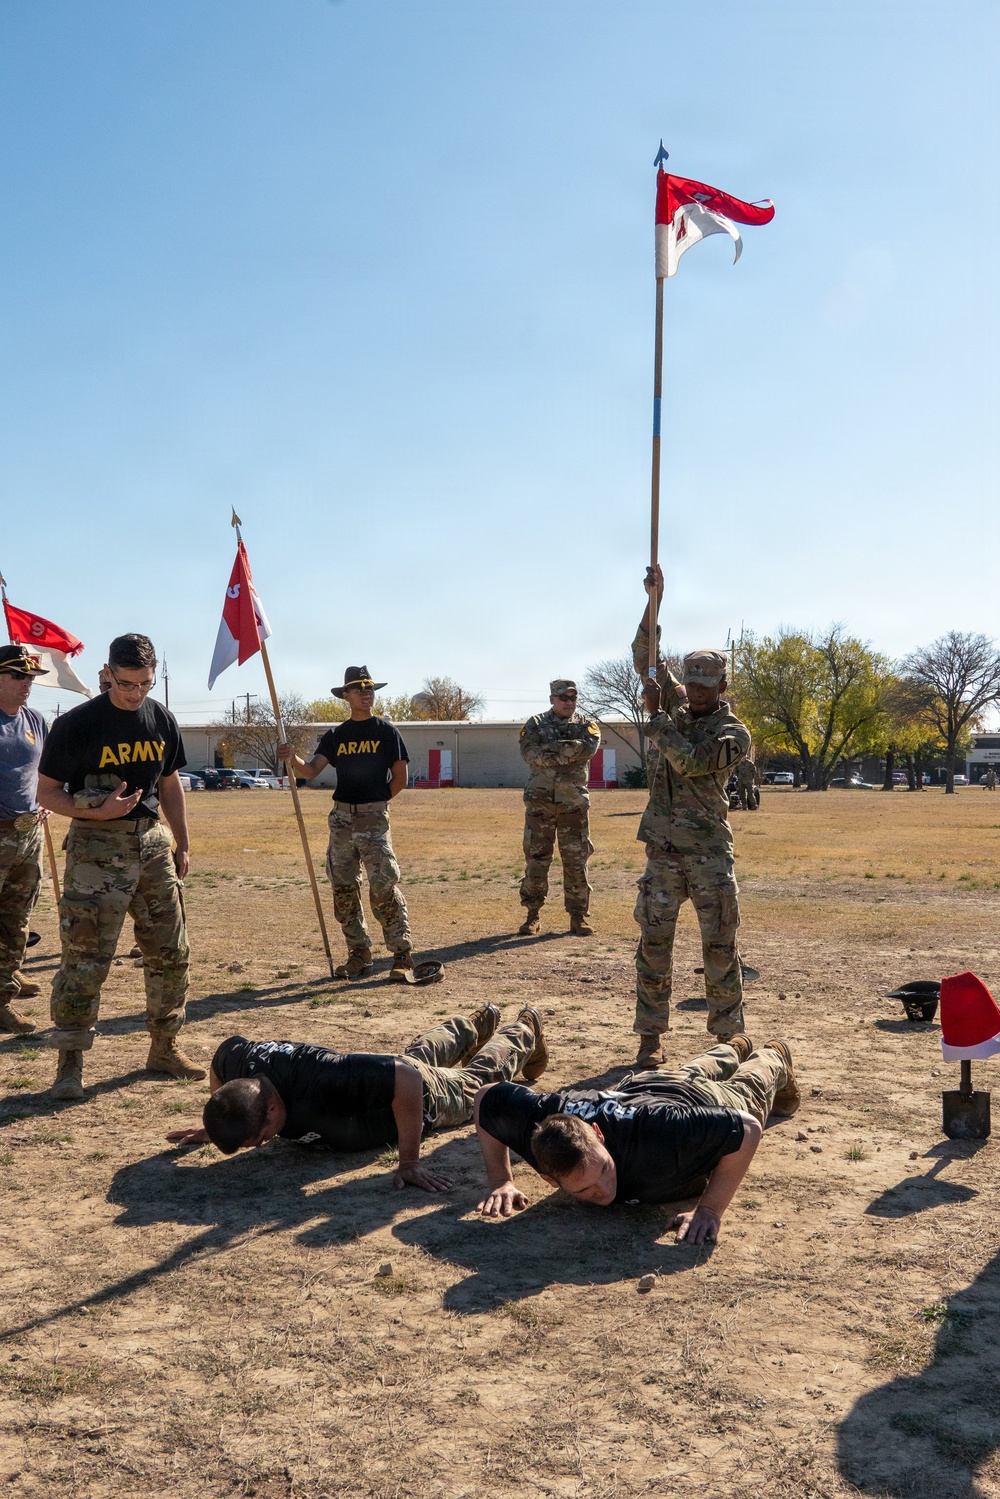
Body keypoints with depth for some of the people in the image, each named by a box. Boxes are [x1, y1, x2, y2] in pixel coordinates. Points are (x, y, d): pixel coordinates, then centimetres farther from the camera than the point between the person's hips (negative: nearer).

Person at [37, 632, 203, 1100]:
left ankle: (164, 1047, 23)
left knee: (170, 952, 9)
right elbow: (47, 792, -6)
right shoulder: (76, 724, -10)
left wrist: (182, 844, 14)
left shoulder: (162, 720, 6)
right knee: (85, 959, -5)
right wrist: (97, 811, -22)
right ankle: (70, 1062, 6)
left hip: (152, 842, 5)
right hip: (96, 846, -5)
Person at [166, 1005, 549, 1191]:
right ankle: (477, 1024, 68)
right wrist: (215, 1127, -3)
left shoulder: (322, 1082, -52)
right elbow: (225, 1049, -7)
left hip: (420, 1096, -5)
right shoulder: (239, 1060, -32)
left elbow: (409, 1078, -50)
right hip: (378, 1068, 6)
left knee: (475, 1080, 28)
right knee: (422, 1053, 39)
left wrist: (410, 1161, -47)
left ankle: (525, 1032, 57)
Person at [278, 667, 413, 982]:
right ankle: (359, 954, 18)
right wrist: (292, 759, -21)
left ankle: (402, 955, -7)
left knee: (384, 887, -11)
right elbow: (311, 771, -2)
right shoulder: (335, 736, 10)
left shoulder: (386, 731, 1)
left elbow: (400, 780, 1)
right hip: (341, 817, 5)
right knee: (343, 888, 7)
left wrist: (374, 803, 2)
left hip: (374, 818, -5)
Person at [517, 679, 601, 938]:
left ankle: (578, 916, 10)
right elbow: (529, 753, -12)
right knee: (535, 859, 3)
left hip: (573, 802, 0)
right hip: (539, 801, 0)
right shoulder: (536, 724, 7)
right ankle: (532, 916, 12)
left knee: (576, 861, 2)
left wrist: (551, 747, -13)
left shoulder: (586, 723, 7)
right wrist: (568, 754, -17)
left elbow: (588, 747, -14)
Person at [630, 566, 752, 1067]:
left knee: (720, 945, 1)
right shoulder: (677, 707, 11)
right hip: (663, 848, 4)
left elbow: (688, 761, -20)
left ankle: (726, 1035, 11)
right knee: (654, 940, 2)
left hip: (710, 850, -4)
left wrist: (655, 716, -16)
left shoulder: (733, 732, -4)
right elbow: (645, 658, 8)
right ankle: (651, 1035, 9)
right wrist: (654, 602, -2)